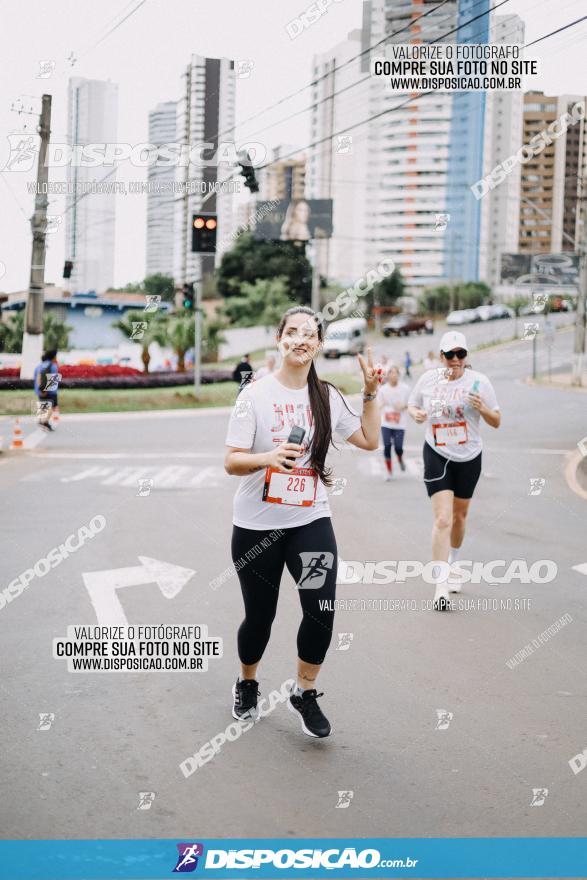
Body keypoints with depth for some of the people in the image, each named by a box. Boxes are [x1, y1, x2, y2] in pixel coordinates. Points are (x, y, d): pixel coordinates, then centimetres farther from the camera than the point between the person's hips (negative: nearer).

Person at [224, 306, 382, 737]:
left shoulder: (327, 396, 4)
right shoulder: (256, 394, -8)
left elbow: (369, 440, 13)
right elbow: (232, 461, -11)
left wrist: (371, 393, 5)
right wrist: (267, 457, -30)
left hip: (311, 522, 2)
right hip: (257, 526, -2)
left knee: (321, 611, -14)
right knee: (259, 616, 9)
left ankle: (305, 693, 9)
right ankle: (247, 683, 39)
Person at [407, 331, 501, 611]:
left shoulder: (478, 381, -8)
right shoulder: (427, 379, -3)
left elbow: (496, 422, -3)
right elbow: (412, 404, 13)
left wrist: (482, 408, -24)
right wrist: (416, 413, -10)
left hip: (469, 457, 1)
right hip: (436, 455, -1)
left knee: (459, 516, 17)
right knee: (442, 519, -14)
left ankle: (452, 565, 43)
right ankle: (441, 586, -14)